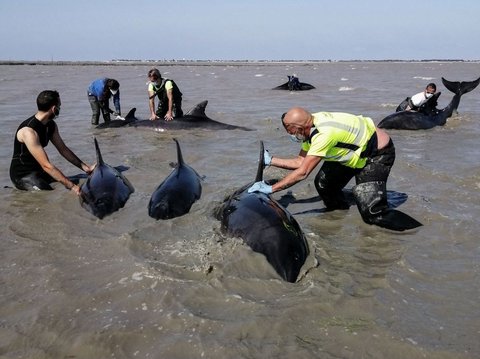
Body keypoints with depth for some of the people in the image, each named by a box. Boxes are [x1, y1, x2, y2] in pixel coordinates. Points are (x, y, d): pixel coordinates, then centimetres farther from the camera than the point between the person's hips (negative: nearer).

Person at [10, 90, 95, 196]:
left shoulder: (51, 125, 0)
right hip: (23, 175, -9)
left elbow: (63, 149, 8)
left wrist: (86, 168, -2)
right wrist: (72, 186, -35)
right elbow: (46, 165, -32)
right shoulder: (29, 131, -28)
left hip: (39, 170, 9)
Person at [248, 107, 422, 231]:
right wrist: (271, 161, 0)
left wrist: (270, 189, -29)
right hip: (355, 151, 9)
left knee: (372, 212, -17)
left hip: (378, 153, -9)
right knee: (323, 183, 2)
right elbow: (300, 161, 2)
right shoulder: (312, 127, -7)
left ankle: (416, 231, -1)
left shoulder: (324, 134, -35)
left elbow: (302, 173, -33)